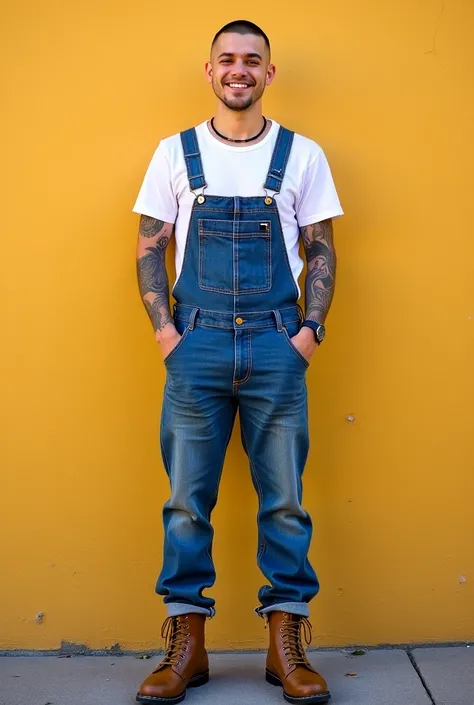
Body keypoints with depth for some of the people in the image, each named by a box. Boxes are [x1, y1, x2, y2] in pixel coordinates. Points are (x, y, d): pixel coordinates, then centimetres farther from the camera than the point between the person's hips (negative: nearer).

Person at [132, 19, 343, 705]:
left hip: (278, 347, 0)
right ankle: (186, 646, 15)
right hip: (196, 345, 1)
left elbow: (322, 252, 9)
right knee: (187, 499, 3)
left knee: (285, 499, 3)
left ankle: (287, 647, 14)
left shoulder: (303, 155, 8)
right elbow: (150, 250, 9)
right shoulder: (175, 153, 9)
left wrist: (310, 331, -4)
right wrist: (165, 331, -3)